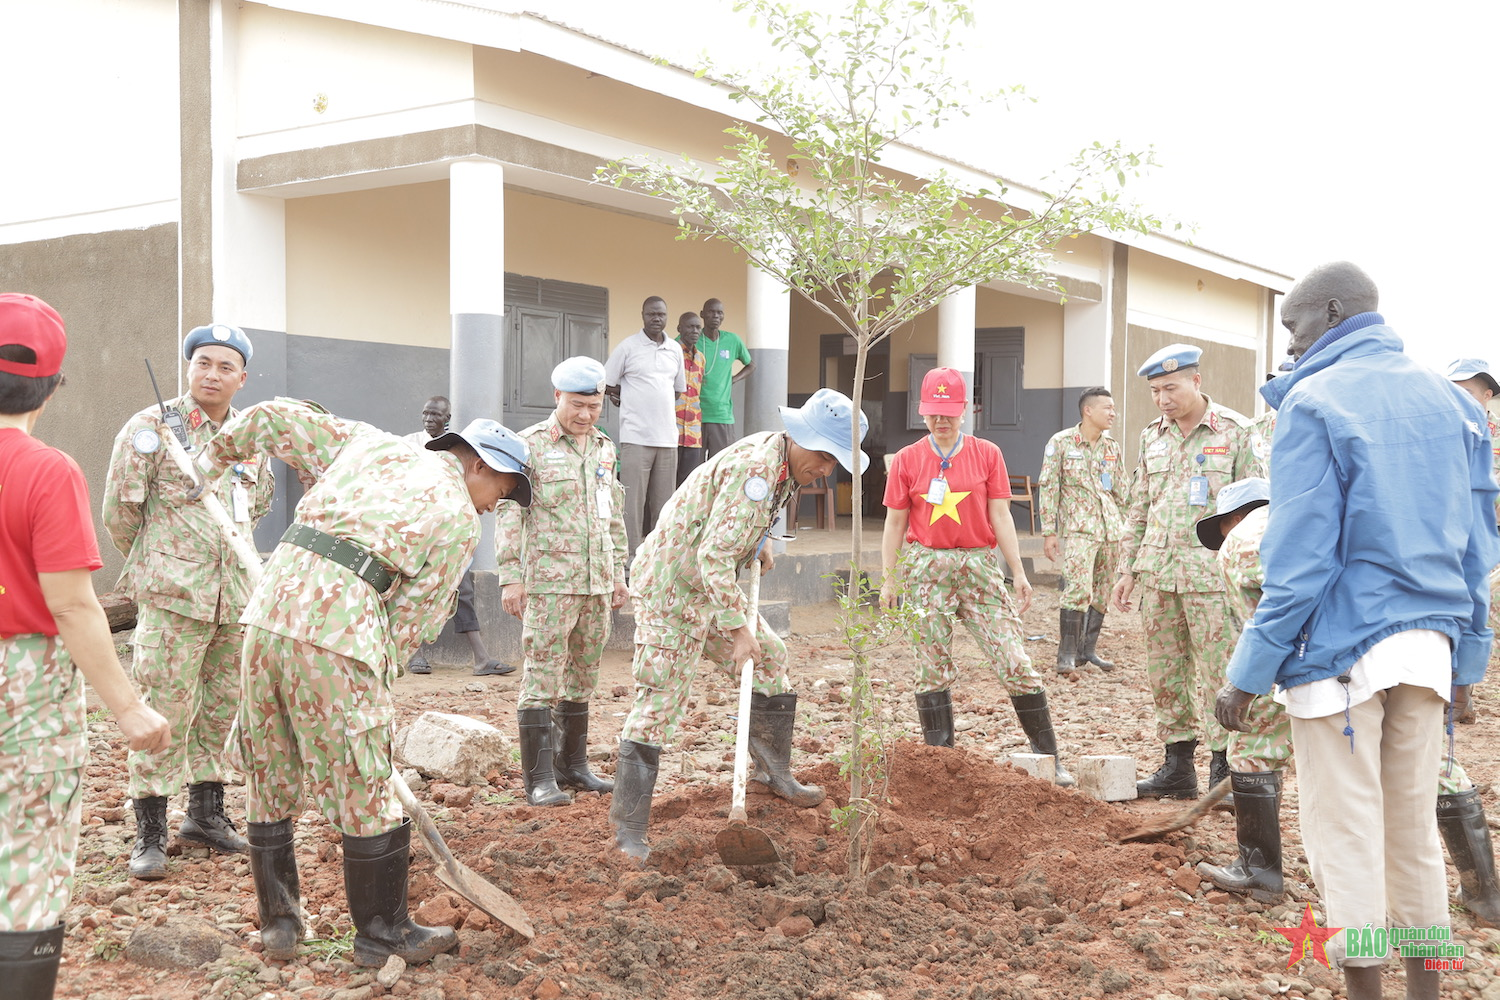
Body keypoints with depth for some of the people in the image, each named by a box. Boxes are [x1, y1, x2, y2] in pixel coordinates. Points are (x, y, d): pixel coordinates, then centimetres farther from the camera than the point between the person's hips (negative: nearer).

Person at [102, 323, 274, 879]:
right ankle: (149, 835, 4)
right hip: (174, 594, -6)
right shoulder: (151, 428, -5)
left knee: (222, 706, 13)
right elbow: (119, 509, -2)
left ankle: (205, 814, 27)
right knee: (166, 709, -6)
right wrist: (154, 565, 9)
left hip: (237, 589, 6)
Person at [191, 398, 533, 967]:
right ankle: (383, 934, 17)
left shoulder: (370, 443, 22)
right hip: (338, 631, -6)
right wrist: (377, 679, 15)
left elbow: (274, 418, 24)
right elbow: (414, 618, 4)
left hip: (268, 611, 7)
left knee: (269, 783, 16)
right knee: (364, 792, 6)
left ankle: (278, 923, 28)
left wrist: (216, 456, 40)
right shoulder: (460, 520, 7)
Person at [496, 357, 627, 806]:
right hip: (549, 581, -6)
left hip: (596, 583, 6)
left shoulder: (605, 448, 15)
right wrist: (511, 576, -13)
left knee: (582, 674, 11)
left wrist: (618, 574, 19)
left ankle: (572, 764, 21)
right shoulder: (530, 445, -5)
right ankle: (539, 776, -2)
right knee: (543, 673, -6)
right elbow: (509, 514, -7)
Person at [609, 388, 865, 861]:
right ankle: (628, 827, -5)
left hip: (711, 586, 10)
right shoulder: (756, 469, -27)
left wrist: (757, 545, 10)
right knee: (659, 701, -10)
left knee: (770, 658, 17)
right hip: (671, 587, -10)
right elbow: (713, 557, -32)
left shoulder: (786, 462, 4)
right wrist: (739, 629, -31)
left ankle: (773, 771, 33)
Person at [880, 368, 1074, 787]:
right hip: (926, 567, 0)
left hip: (980, 565, 0)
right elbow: (895, 523, 7)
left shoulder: (987, 454, 6)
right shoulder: (906, 460, 6)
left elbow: (1000, 516, 5)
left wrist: (1018, 572, -1)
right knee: (933, 668, 1)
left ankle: (1049, 757, 4)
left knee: (1015, 661, -4)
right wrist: (888, 579, 3)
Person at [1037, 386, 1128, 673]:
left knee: (1101, 593, 8)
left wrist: (1128, 528, 14)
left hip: (1111, 528, 6)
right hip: (1079, 528, -6)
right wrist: (1049, 532, -9)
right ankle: (1067, 653, -8)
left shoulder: (1113, 447, 11)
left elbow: (1122, 491, 18)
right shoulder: (1061, 442, -4)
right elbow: (1048, 488, -5)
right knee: (1078, 589, -17)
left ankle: (1088, 648, 19)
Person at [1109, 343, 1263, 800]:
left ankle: (1225, 770, 7)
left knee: (1219, 674, -4)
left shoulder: (1235, 431, -2)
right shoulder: (1152, 436, 13)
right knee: (1165, 673, 9)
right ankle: (1177, 767, 19)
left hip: (1211, 574, -5)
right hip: (1158, 573, 5)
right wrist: (1128, 569, 13)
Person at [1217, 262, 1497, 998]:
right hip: (1429, 647, 7)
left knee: (1346, 830, 3)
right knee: (1414, 824, 16)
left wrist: (1248, 675, -10)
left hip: (1344, 645, -6)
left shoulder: (1314, 402, -10)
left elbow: (1299, 560, -15)